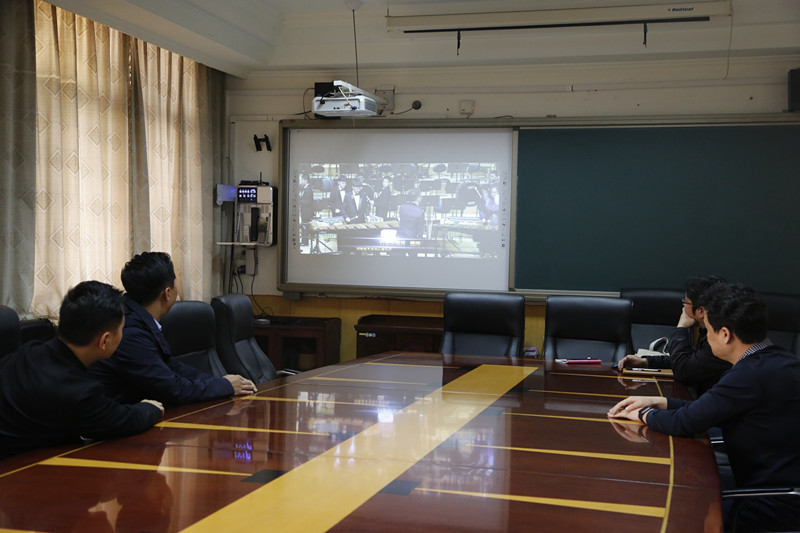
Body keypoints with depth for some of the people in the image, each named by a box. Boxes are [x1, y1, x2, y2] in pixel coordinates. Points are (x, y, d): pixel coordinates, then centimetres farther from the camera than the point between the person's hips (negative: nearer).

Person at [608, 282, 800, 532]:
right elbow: (708, 410, 15)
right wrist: (657, 402, 13)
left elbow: (684, 423, -17)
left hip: (776, 510, -9)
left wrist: (644, 414, 1)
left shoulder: (753, 374, -24)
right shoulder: (778, 360, 6)